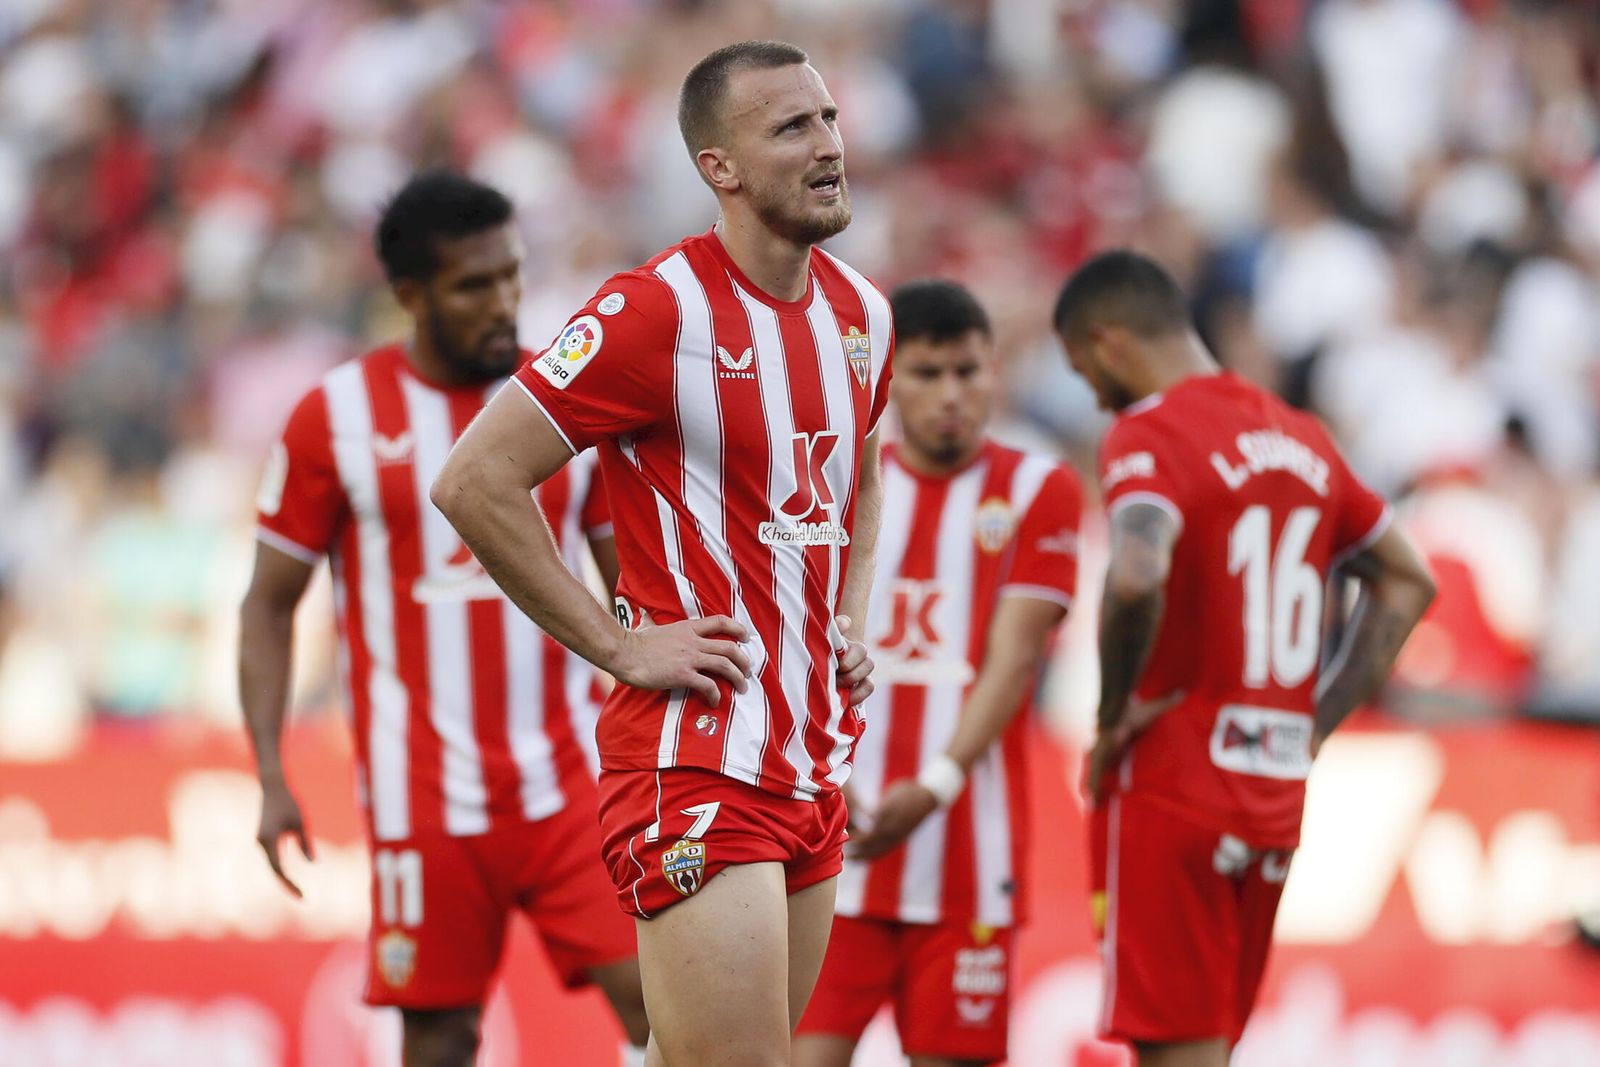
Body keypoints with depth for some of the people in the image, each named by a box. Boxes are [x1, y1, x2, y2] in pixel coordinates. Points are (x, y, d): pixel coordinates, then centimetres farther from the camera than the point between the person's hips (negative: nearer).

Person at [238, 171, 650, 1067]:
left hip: (568, 777, 2)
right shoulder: (338, 417, -1)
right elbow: (269, 606, 4)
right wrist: (271, 777, -6)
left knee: (653, 991, -12)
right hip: (425, 790, -2)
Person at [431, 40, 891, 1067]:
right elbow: (475, 482, -15)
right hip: (696, 764, -8)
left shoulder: (860, 314, 11)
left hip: (815, 766, 8)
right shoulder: (658, 313, -14)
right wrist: (616, 644, -13)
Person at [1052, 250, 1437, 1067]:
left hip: (1171, 792, -7)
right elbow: (1406, 582, 23)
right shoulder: (1300, 439, 14)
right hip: (1276, 799, 7)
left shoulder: (1149, 435, -11)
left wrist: (1114, 715, -15)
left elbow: (1137, 579, -30)